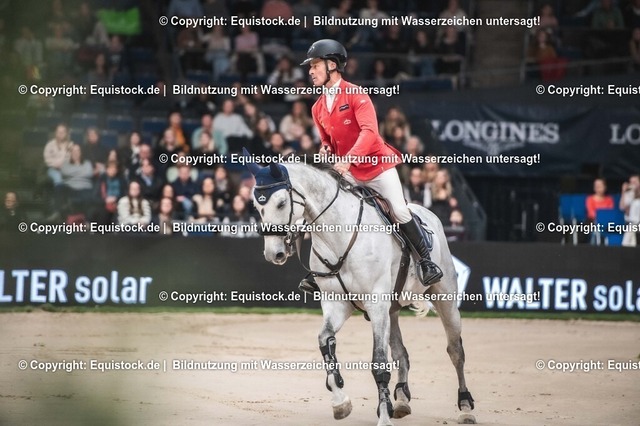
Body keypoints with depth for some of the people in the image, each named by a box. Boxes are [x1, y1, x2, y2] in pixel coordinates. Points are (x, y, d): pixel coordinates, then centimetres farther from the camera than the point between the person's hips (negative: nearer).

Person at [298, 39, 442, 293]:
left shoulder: (356, 95, -14)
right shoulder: (318, 108, 6)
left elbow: (369, 131, -28)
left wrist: (349, 158, -40)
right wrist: (326, 150, -5)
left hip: (378, 165, -6)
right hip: (348, 173, 6)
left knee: (400, 212, -14)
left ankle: (426, 261, -1)